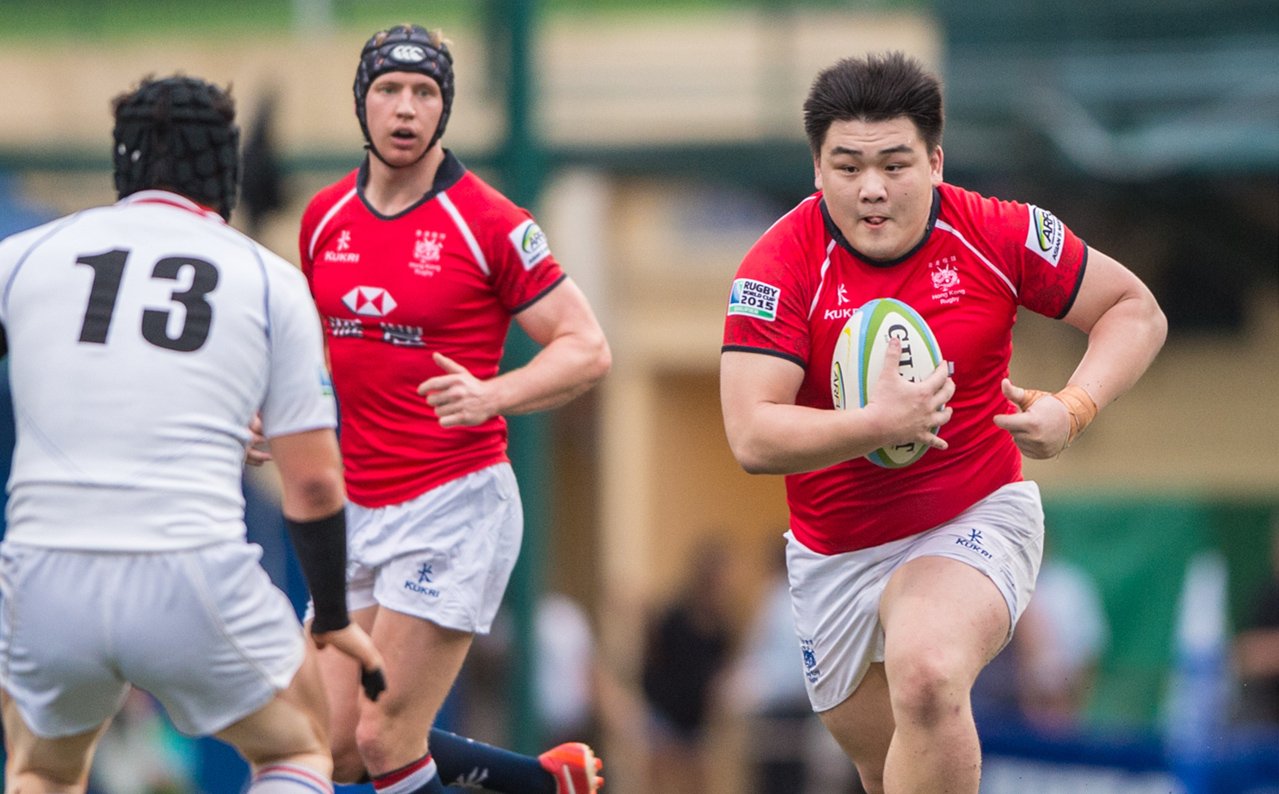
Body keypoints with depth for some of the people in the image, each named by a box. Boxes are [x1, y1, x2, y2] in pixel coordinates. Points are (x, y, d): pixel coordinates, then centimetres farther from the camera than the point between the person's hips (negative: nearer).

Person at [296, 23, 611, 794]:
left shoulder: (489, 224, -10)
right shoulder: (325, 217, 7)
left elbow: (587, 348, -8)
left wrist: (491, 395, -24)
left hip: (452, 506, -7)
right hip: (355, 512, 7)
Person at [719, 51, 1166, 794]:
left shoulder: (997, 235, -12)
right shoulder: (781, 265, -15)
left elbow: (1136, 310, 1)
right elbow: (753, 438, -23)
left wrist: (1073, 409, -16)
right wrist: (876, 424, -38)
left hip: (975, 521, -2)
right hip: (836, 557, 2)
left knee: (926, 677, -33)